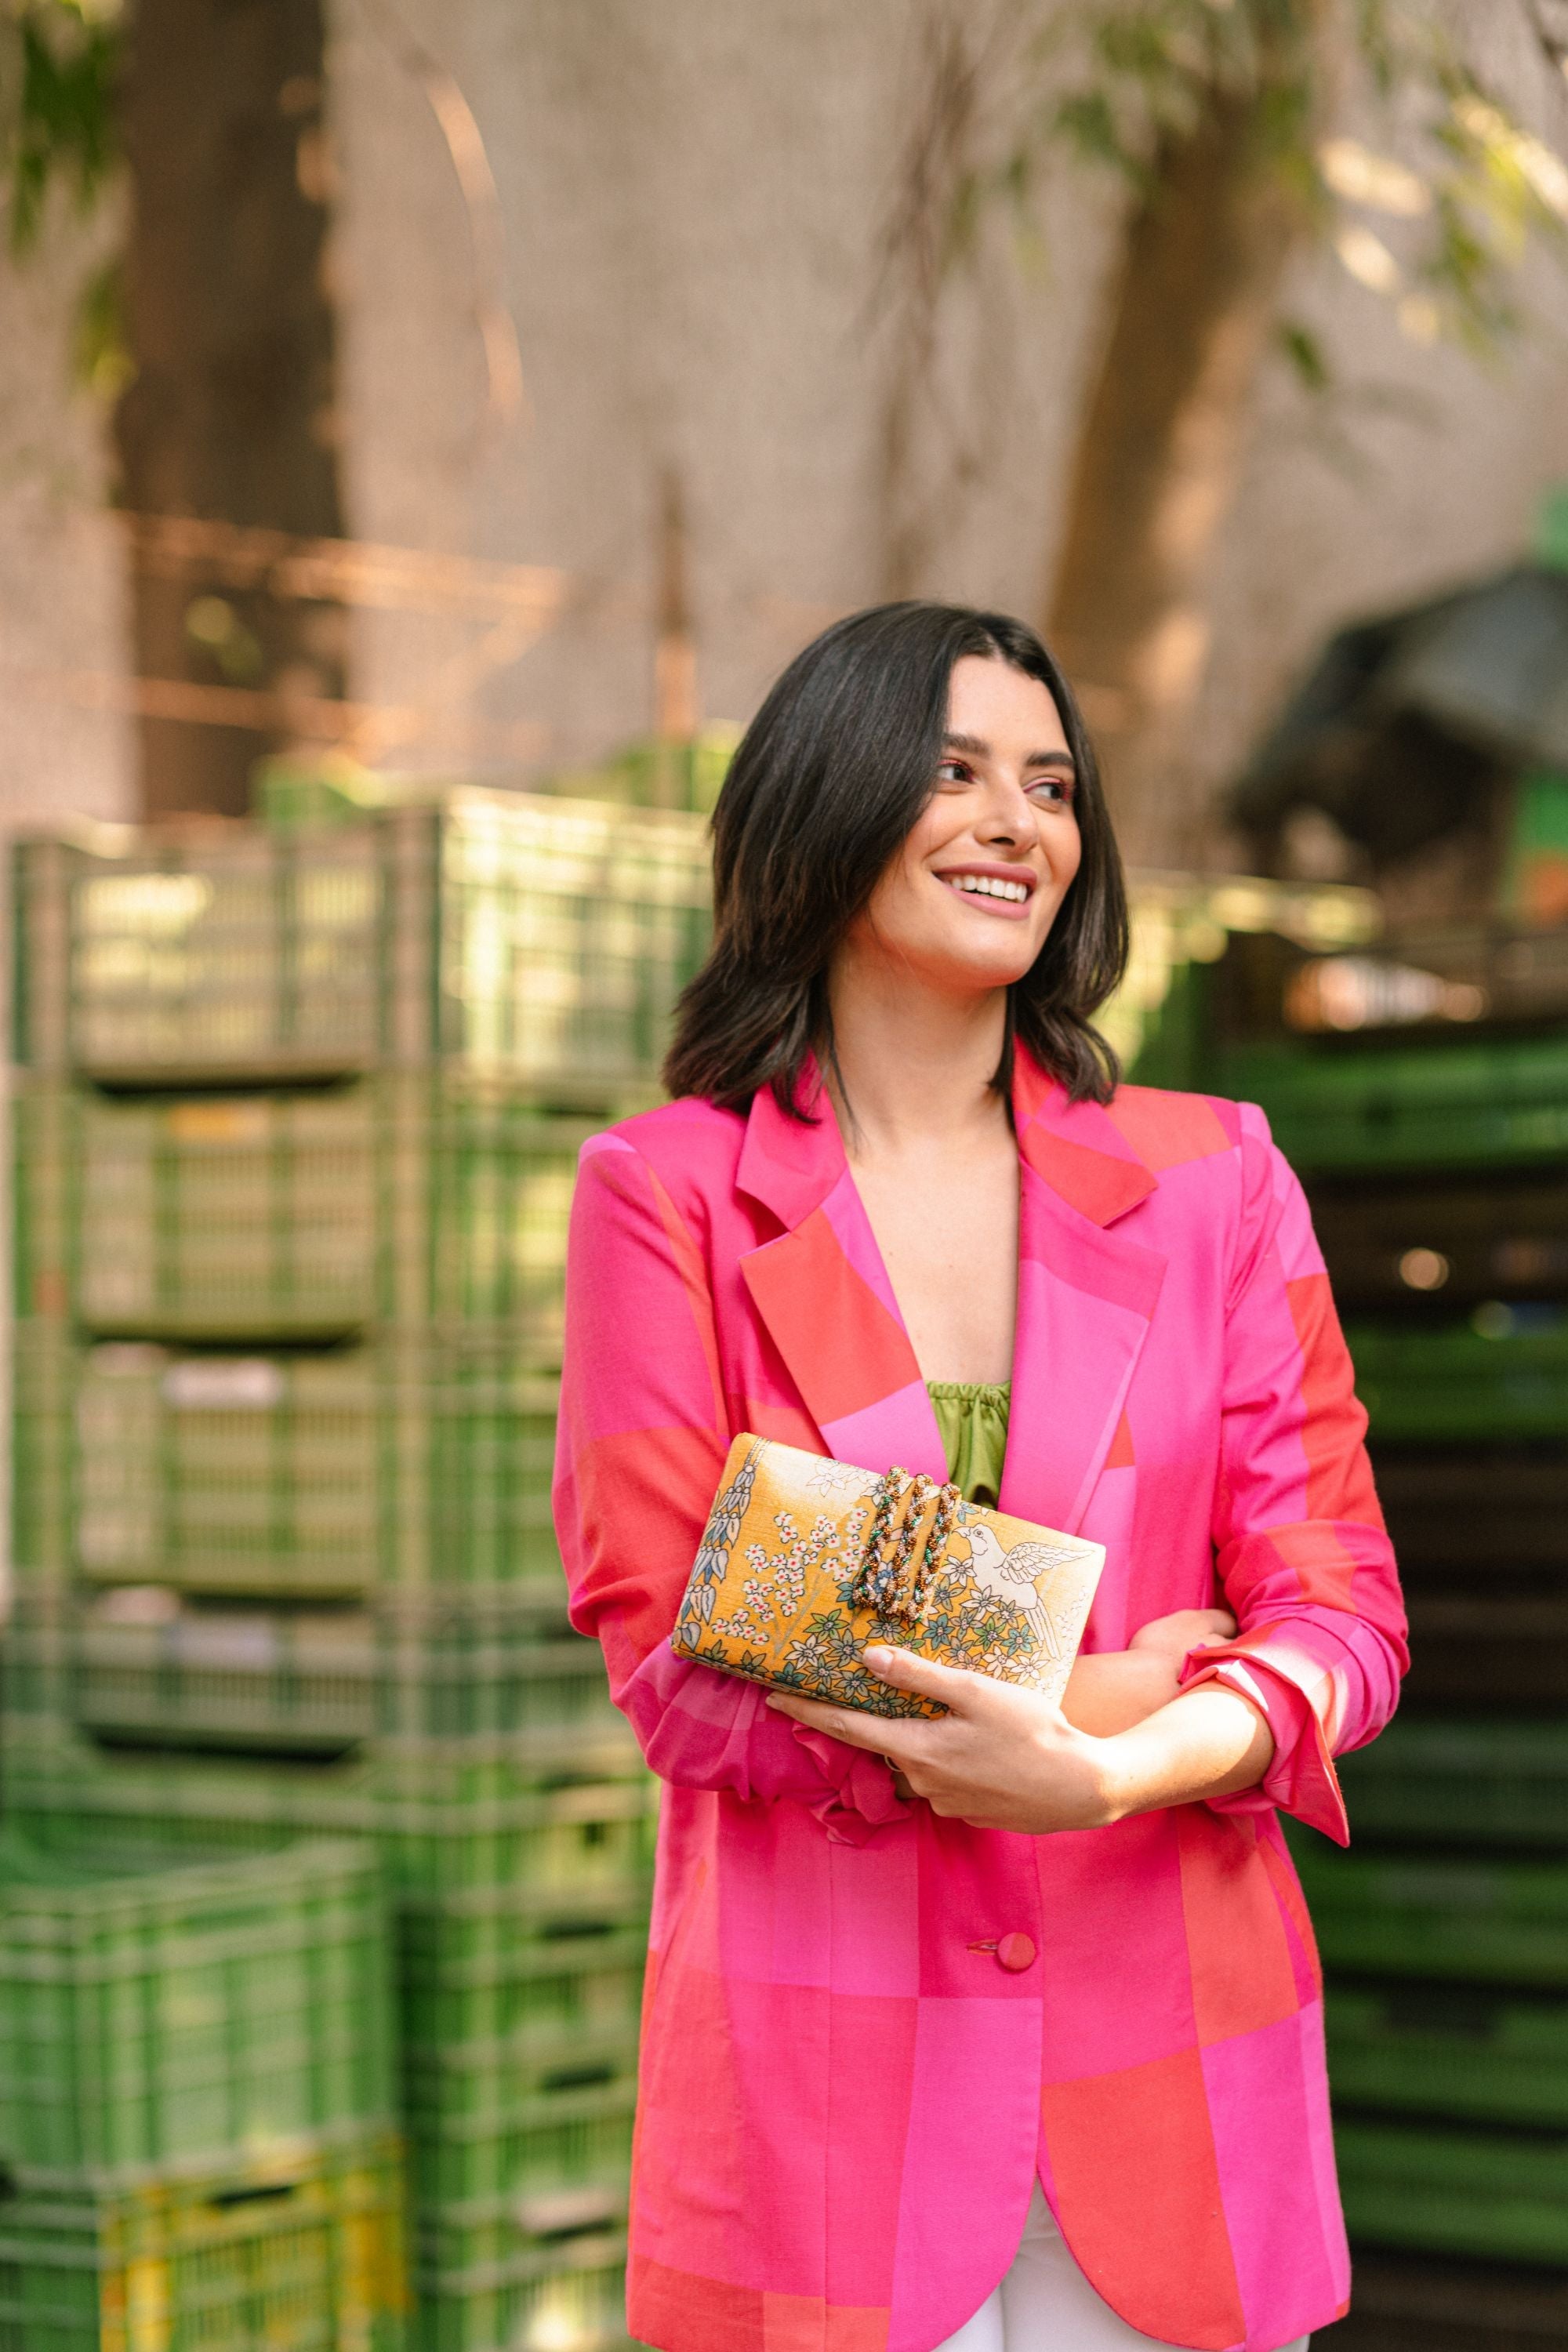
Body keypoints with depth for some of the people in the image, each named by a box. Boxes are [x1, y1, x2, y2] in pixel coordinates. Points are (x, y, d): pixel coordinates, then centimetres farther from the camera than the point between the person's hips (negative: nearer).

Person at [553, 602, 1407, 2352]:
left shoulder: (1214, 1179, 7)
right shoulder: (666, 1194, 1)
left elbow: (1340, 1607, 2)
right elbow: (659, 1649, -5)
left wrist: (1110, 1770, -19)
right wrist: (1081, 1699, -14)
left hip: (1162, 2065, 2)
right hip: (819, 2064, -2)